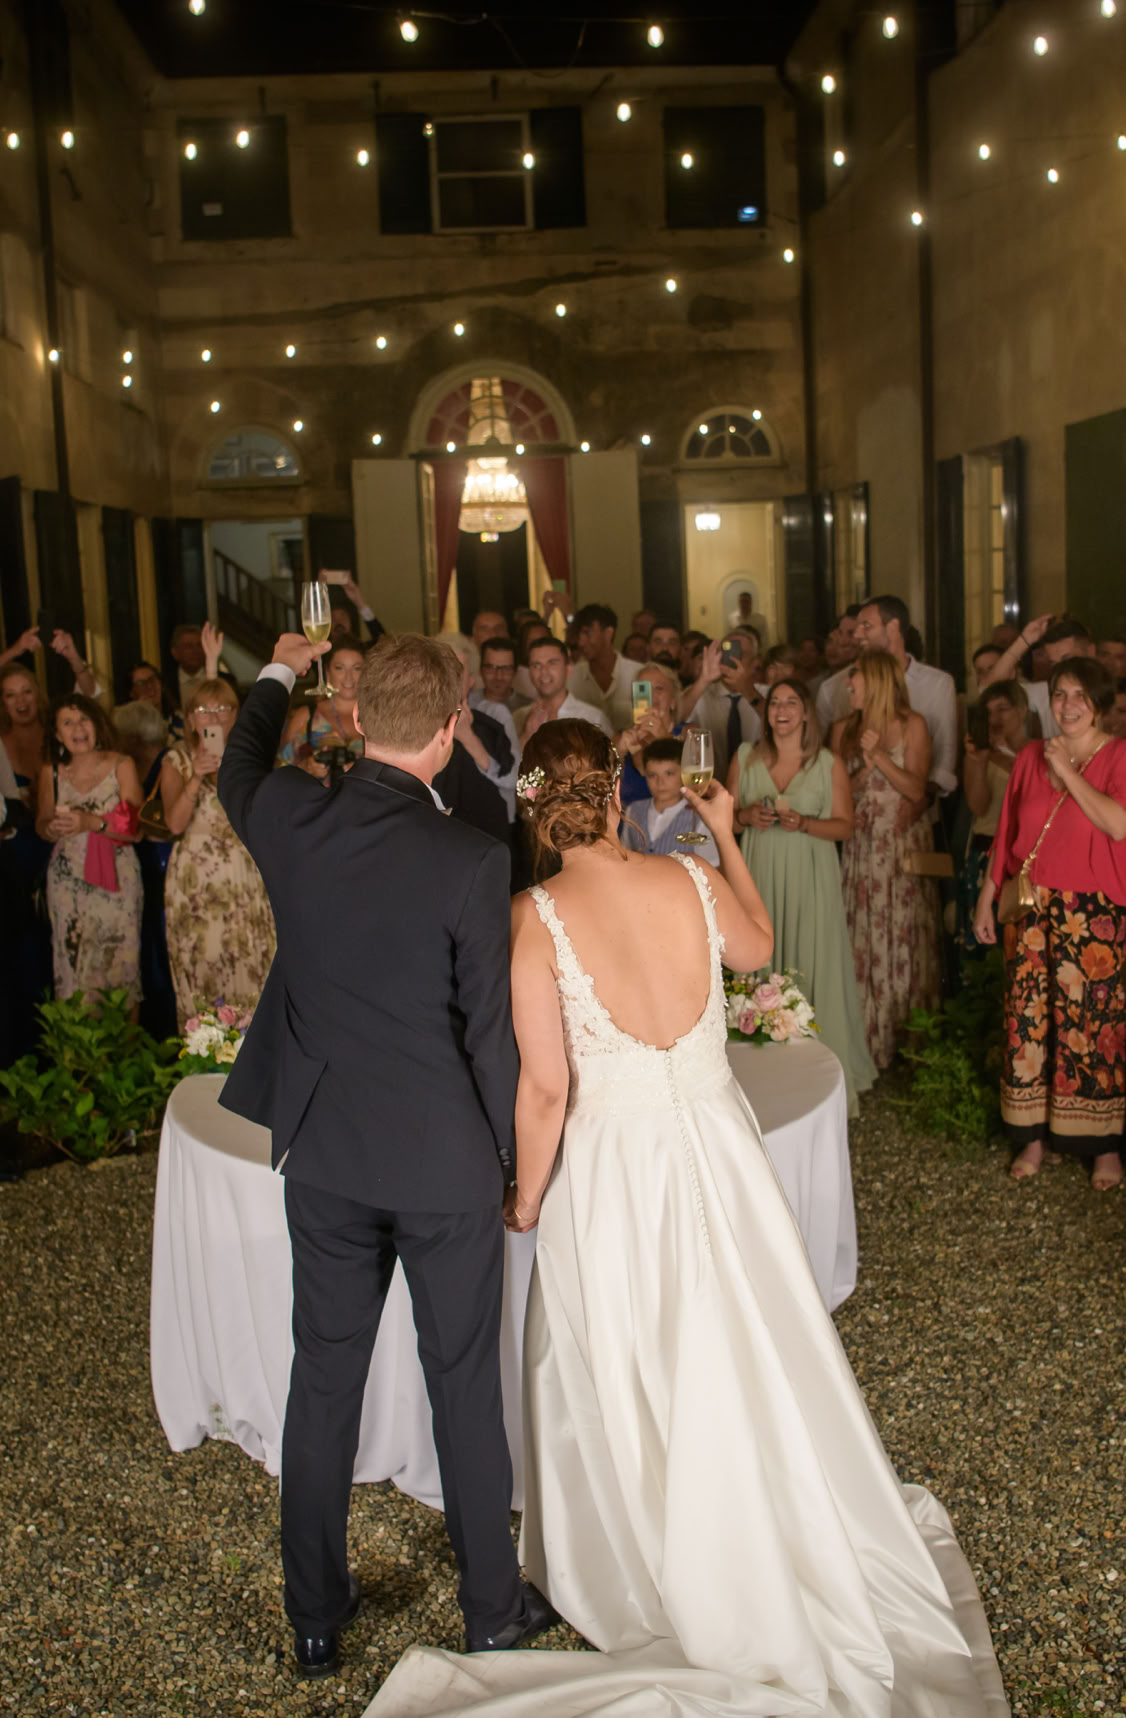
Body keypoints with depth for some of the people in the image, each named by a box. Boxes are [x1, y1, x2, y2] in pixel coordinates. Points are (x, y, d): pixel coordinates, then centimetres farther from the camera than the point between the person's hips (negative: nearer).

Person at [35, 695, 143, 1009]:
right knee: (72, 963, 1)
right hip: (67, 881, 2)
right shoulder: (51, 771, 3)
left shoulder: (121, 765, -4)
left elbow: (135, 828, -8)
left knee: (119, 961, -1)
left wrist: (92, 822, -22)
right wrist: (52, 829, -8)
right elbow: (41, 824, 15)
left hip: (116, 879, -2)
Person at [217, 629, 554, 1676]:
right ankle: (492, 1608, 31)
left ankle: (315, 1617, 33)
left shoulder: (288, 818, -10)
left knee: (324, 1379, 17)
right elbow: (491, 1030, -14)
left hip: (323, 1155, 4)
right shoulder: (470, 863, -21)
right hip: (445, 1160, -3)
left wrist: (277, 675, 33)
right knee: (465, 1383, 13)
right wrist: (508, 1149, 3)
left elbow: (237, 773, 16)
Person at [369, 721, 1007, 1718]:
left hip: (607, 1175, -3)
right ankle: (778, 1554, 43)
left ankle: (655, 1574, 37)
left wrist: (527, 1195, -3)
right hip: (713, 1151, 4)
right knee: (740, 1360, 22)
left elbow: (545, 1087, -18)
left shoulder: (536, 918, -19)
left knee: (624, 1383, 16)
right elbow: (757, 948, 14)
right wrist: (727, 838, 23)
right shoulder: (694, 882, -10)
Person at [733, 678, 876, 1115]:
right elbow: (727, 817, 12)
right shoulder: (745, 759, 8)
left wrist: (802, 823, -15)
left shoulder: (830, 764, 1)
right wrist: (747, 816, -10)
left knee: (813, 968, -3)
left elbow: (844, 826, 1)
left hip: (810, 881, -2)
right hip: (759, 877, 2)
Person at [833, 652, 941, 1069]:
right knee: (864, 936, -1)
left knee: (904, 935, -1)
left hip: (904, 844, -2)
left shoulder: (912, 725, -1)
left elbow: (916, 788, -7)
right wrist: (865, 770, -12)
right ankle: (869, 1039, 7)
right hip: (861, 844, 3)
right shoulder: (844, 730, 9)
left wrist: (879, 757, -17)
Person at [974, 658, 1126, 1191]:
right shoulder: (1031, 756, 9)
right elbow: (1007, 833, 13)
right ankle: (1033, 1136, 17)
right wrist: (987, 897, 11)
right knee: (1027, 1019, 5)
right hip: (1031, 910, 4)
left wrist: (1068, 772, -15)